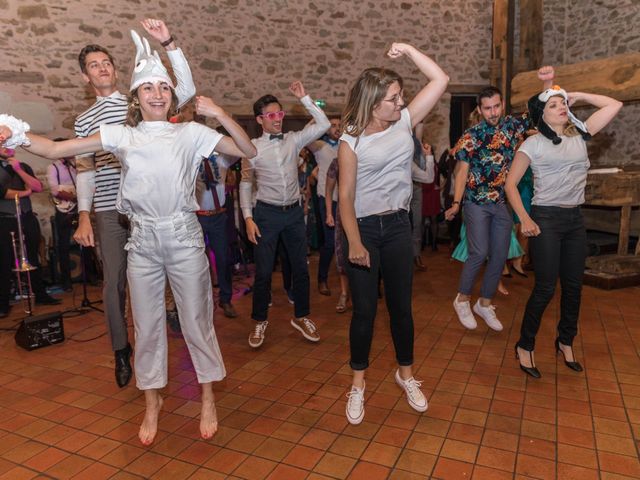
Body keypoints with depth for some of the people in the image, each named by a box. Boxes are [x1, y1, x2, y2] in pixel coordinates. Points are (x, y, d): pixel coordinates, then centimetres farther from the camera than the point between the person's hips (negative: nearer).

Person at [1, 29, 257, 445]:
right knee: (147, 324, 12)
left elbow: (248, 151, -5)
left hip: (184, 237, -2)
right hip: (143, 240, 2)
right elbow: (57, 149, -1)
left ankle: (208, 398, 27)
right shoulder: (121, 135, 3)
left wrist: (221, 115, -16)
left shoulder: (191, 133, -1)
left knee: (197, 319, 7)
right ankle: (153, 400, 32)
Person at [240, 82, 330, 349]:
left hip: (294, 211, 3)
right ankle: (259, 321, 22)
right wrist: (248, 218, -6)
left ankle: (301, 317, 28)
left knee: (301, 267, 10)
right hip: (267, 213, -3)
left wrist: (304, 98, -7)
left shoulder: (293, 140, 4)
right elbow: (245, 184, 1)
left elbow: (323, 124, -2)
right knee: (263, 271, 2)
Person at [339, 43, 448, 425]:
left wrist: (409, 50, -1)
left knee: (401, 305, 12)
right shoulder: (351, 141, -8)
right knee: (364, 309, 3)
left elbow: (441, 80, 3)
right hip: (364, 227, -3)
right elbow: (345, 195, -11)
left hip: (398, 225, 3)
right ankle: (358, 383, 22)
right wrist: (354, 242, -18)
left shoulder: (405, 122, 3)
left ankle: (406, 373, 32)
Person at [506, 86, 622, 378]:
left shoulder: (580, 135, 9)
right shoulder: (533, 144, -5)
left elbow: (614, 105, 12)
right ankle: (525, 346, 12)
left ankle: (565, 341, 31)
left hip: (575, 219, 6)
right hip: (546, 218, -5)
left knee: (573, 285, 12)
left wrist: (578, 96, 8)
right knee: (545, 288, -4)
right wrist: (524, 218, -16)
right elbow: (511, 184, -7)